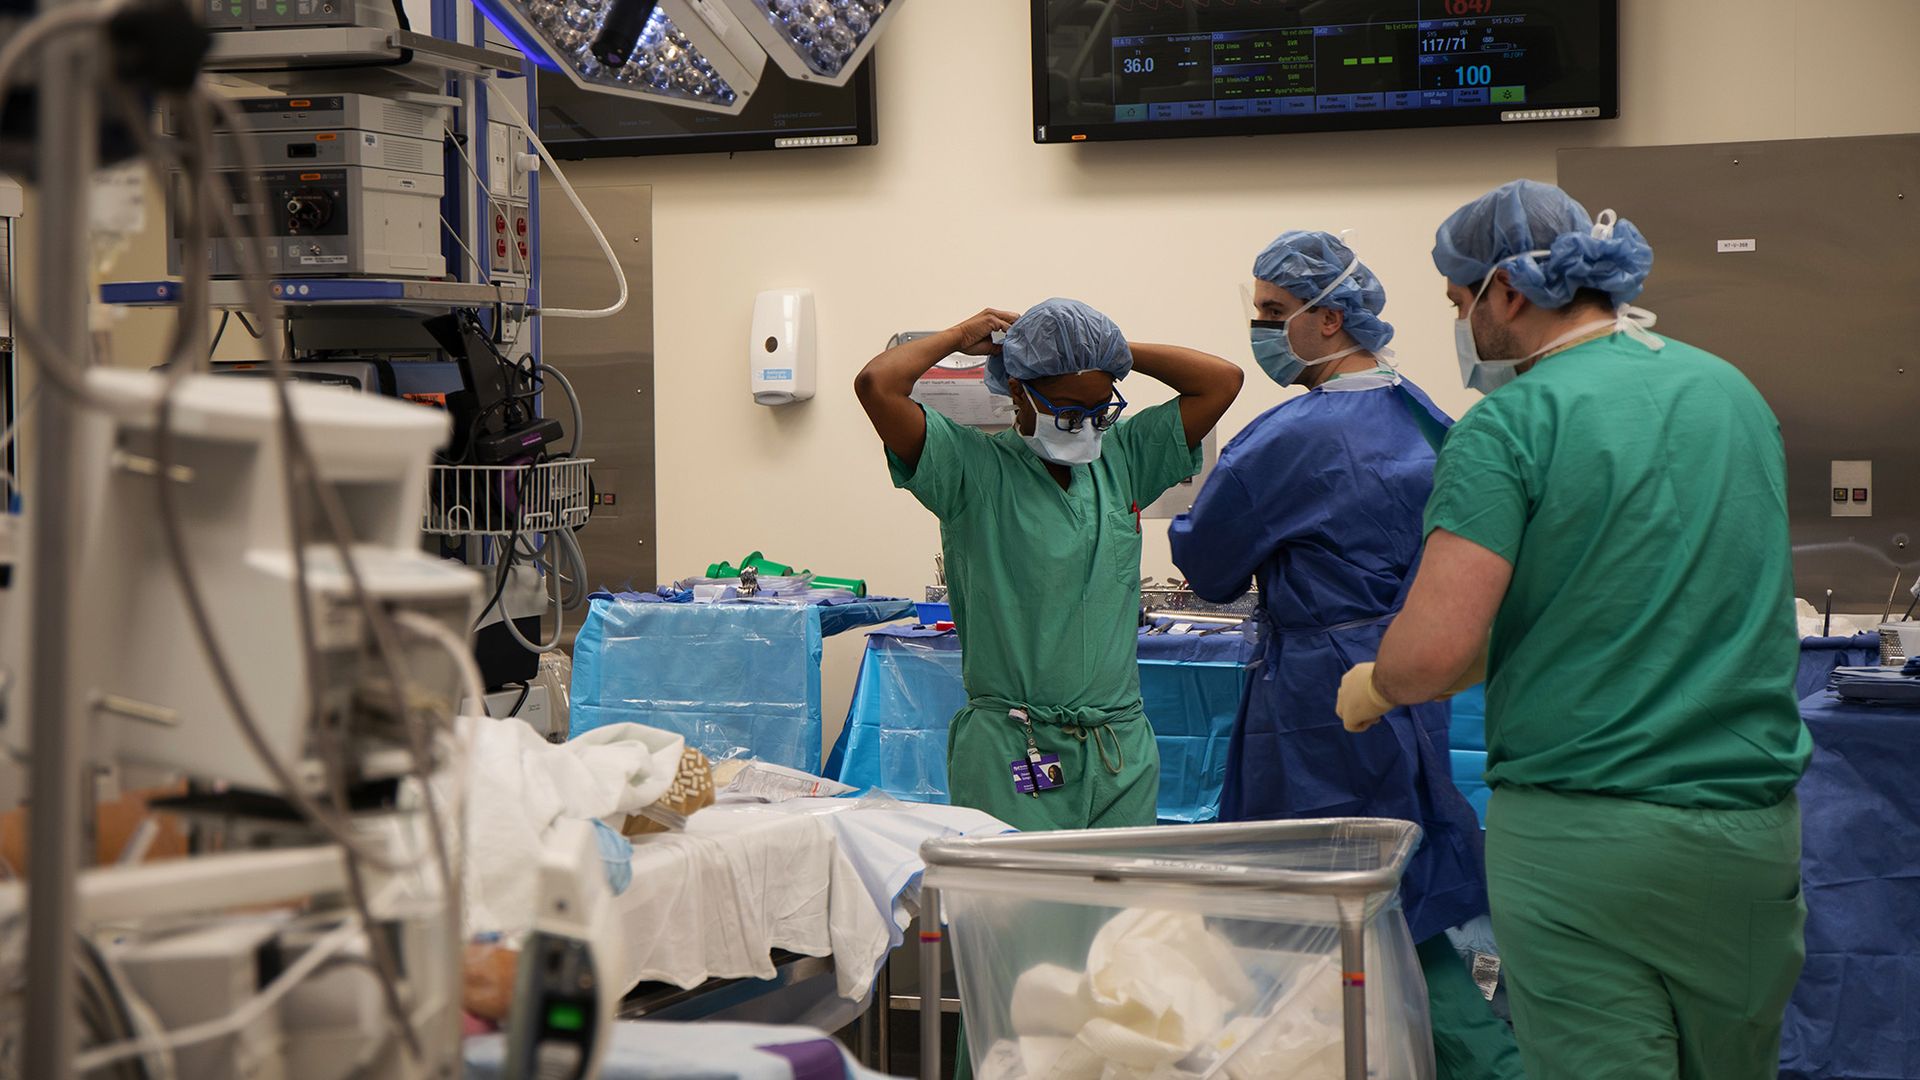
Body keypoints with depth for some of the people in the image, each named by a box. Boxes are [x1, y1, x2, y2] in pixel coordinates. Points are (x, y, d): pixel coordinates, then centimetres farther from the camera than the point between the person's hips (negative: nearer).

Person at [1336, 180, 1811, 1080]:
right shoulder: (1736, 391, 11)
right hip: (1754, 818, 6)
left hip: (1577, 832, -6)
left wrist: (1369, 687, 4)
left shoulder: (1512, 424, -10)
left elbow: (1434, 651, -17)